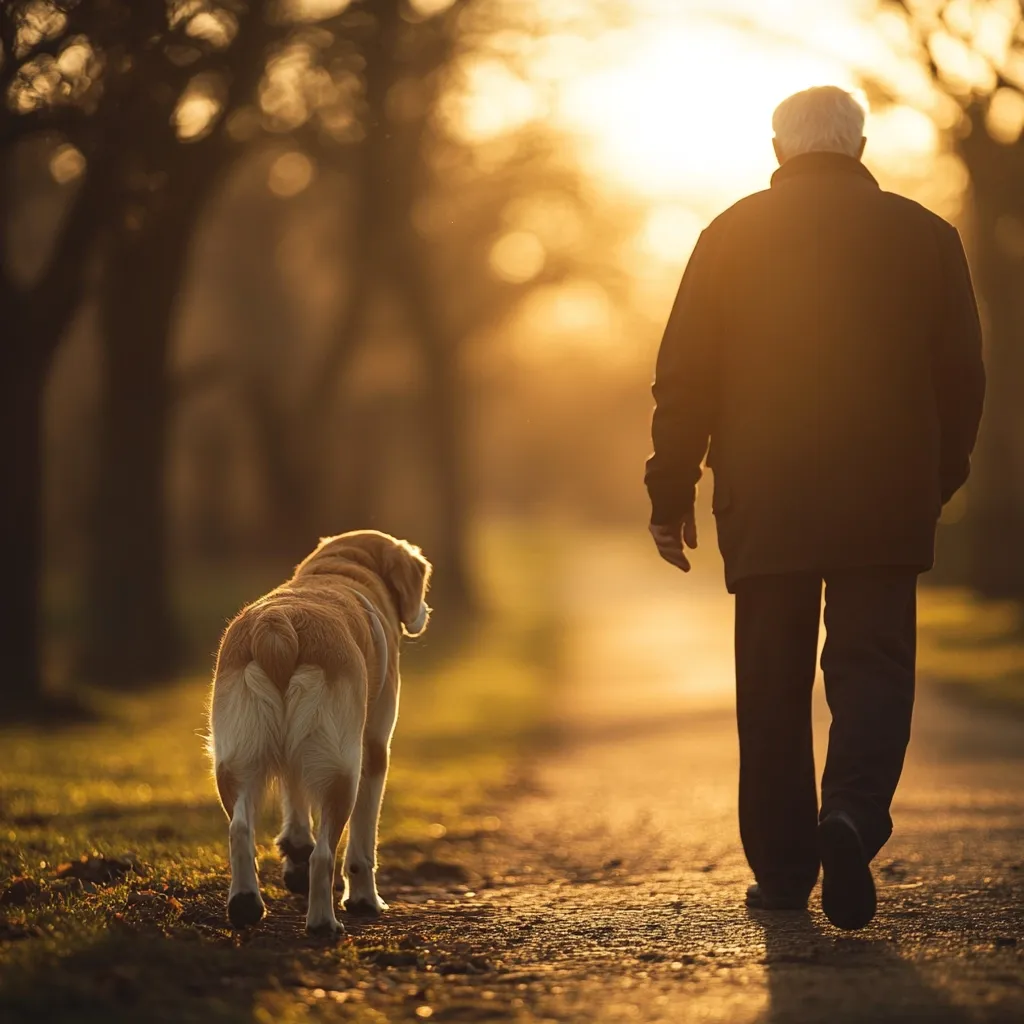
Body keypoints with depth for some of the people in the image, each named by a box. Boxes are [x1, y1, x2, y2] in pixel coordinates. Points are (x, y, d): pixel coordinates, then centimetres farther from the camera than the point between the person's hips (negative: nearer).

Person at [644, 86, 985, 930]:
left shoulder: (732, 235, 2)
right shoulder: (924, 235, 4)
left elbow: (685, 377, 1)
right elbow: (963, 376, 8)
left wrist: (672, 493, 7)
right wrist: (937, 480, 20)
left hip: (764, 503, 0)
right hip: (886, 503, 0)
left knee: (773, 686, 9)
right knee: (873, 666, 2)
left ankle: (782, 868, 13)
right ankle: (854, 814, -23)